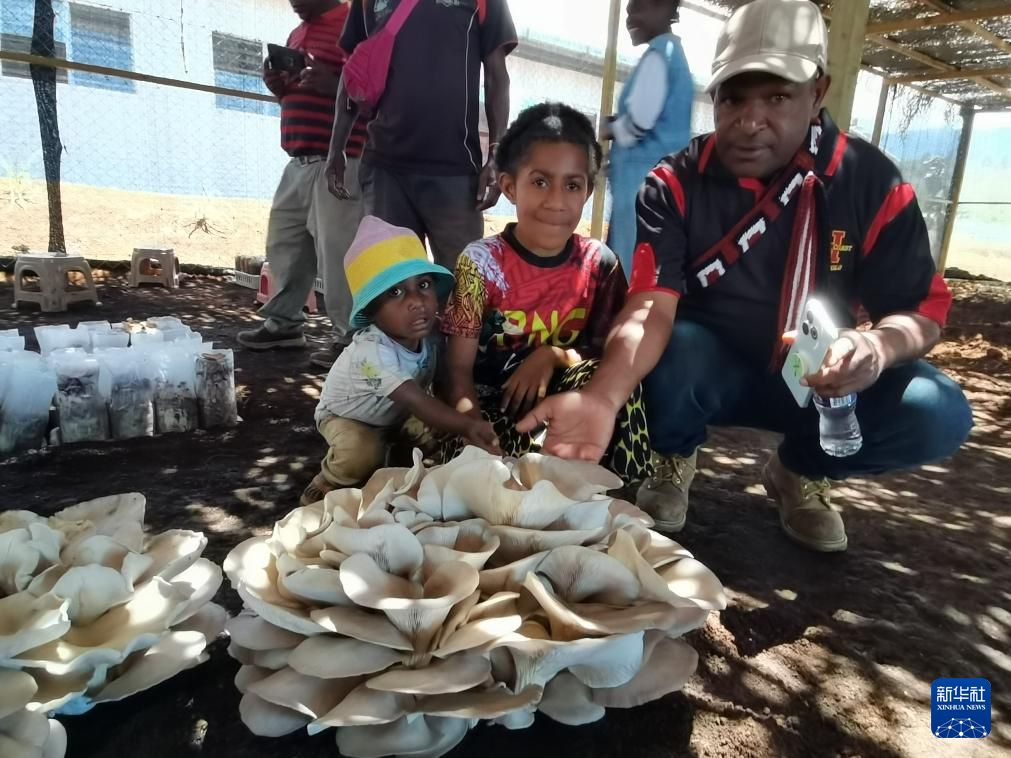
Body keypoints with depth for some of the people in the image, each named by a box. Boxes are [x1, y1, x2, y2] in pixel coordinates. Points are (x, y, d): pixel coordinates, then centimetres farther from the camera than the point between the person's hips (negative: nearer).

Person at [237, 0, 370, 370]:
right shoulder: (296, 34, 24)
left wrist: (336, 84, -24)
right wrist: (279, 87, 10)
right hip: (298, 163, 9)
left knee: (336, 252, -10)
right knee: (283, 243, 11)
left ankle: (349, 338, -1)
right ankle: (284, 322, 23)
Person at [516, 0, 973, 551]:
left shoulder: (870, 181, -10)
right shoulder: (675, 185, -16)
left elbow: (922, 307, -8)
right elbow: (651, 307, -28)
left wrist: (879, 347, -33)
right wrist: (602, 396, -47)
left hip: (817, 379, 2)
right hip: (709, 367, -1)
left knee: (938, 414, -22)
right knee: (673, 356, -35)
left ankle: (800, 471, 9)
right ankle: (673, 461, 2)